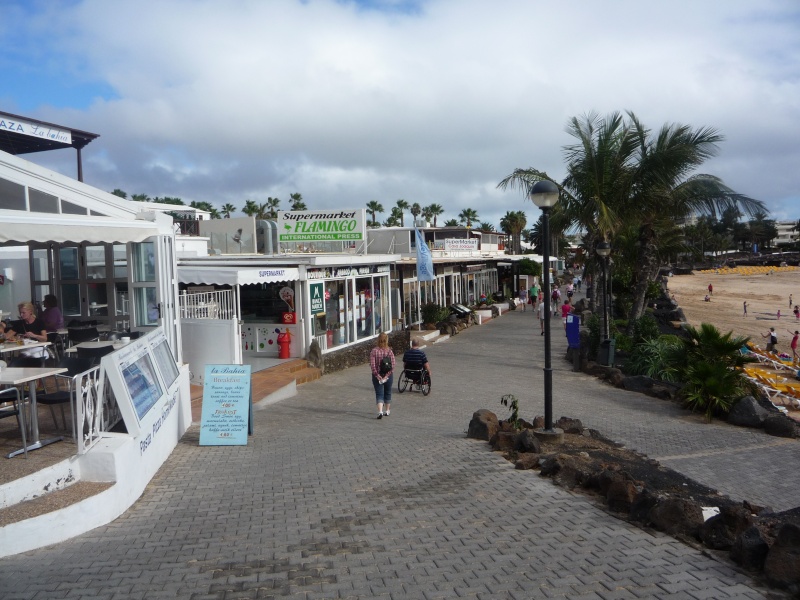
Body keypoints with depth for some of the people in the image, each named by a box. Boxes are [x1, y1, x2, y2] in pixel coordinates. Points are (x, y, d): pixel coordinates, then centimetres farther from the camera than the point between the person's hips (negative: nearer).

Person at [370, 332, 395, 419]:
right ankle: (387, 411, 31)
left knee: (379, 394, 0)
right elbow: (393, 365, -12)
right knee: (387, 393, 18)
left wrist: (377, 376, -9)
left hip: (377, 376, -1)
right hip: (388, 376, 1)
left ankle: (380, 411, -17)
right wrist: (386, 376, -10)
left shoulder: (374, 351, -10)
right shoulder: (390, 351, -8)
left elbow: (372, 365, -14)